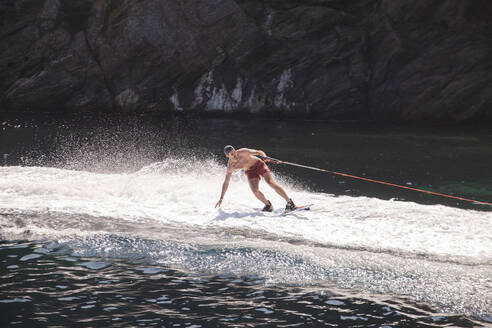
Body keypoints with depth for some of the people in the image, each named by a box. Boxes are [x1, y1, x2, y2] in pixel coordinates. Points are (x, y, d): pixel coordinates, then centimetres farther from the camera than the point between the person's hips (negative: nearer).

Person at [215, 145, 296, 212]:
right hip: (250, 172, 3)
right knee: (255, 191, -21)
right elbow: (226, 182, -6)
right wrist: (221, 198, -7)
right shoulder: (230, 166, -14)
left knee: (271, 183, -21)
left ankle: (289, 202, -17)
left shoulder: (242, 152, -24)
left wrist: (265, 156, -44)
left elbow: (259, 152, -21)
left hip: (259, 165, -3)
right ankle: (268, 205, 1)